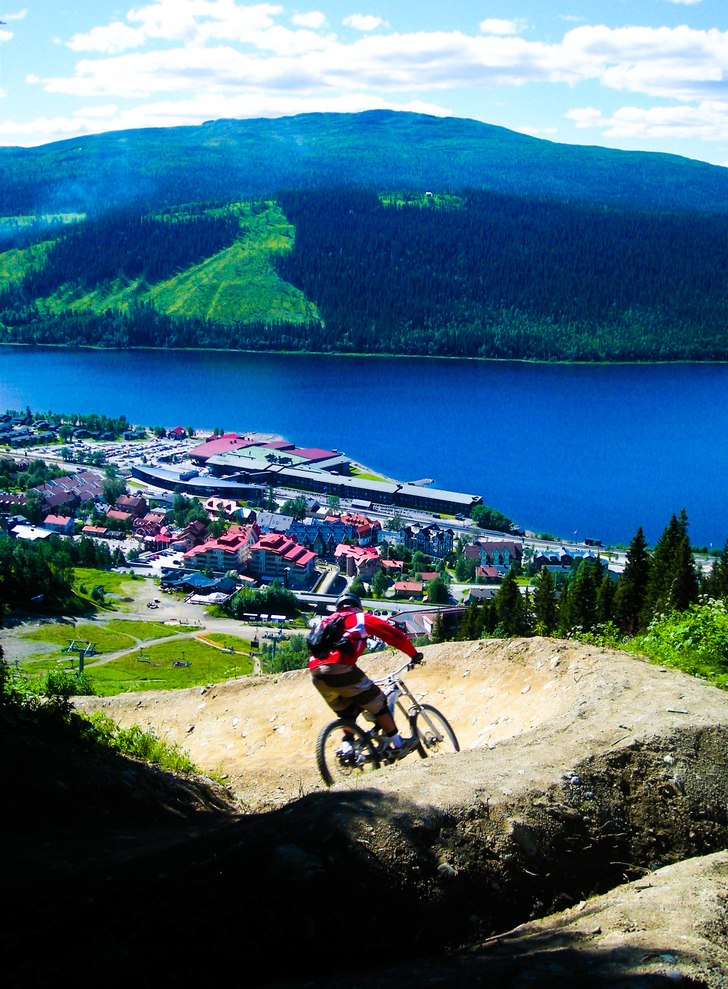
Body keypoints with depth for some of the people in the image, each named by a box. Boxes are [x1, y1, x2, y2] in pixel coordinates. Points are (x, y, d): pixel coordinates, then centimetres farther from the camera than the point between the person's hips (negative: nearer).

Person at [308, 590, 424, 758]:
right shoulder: (361, 617, 19)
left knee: (347, 712, 24)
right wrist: (414, 654, 25)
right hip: (340, 668, -5)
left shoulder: (327, 621, 35)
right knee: (377, 703, 10)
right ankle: (398, 745, 12)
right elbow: (394, 634, 14)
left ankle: (346, 745, 9)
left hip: (316, 674, 6)